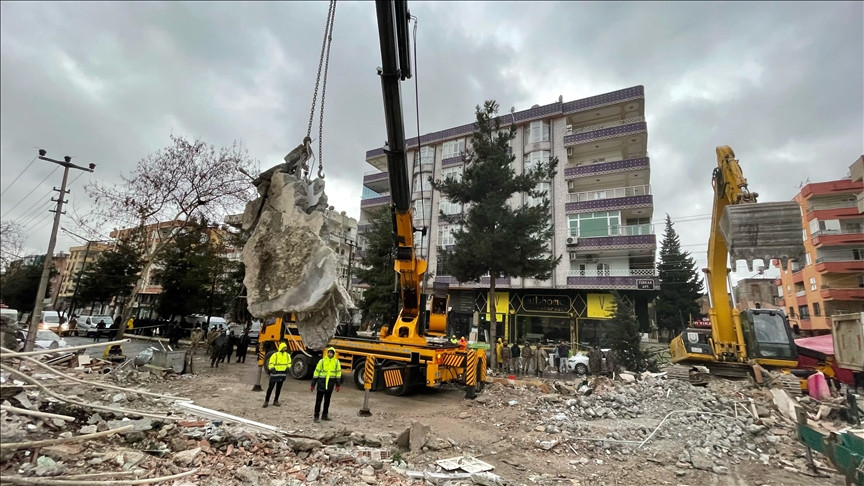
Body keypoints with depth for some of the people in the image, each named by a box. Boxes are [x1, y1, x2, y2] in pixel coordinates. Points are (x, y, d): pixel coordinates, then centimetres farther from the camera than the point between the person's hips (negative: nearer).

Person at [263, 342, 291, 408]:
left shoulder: (287, 355, 6)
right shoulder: (275, 355, -10)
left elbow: (289, 363, 15)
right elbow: (270, 363, -10)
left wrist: (288, 368, -1)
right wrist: (272, 369, -24)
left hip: (282, 374, 5)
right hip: (275, 374, -5)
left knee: (279, 388, 13)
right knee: (270, 388, 1)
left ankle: (276, 401, 24)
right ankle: (266, 401, 13)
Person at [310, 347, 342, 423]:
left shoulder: (336, 362, 1)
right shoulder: (322, 361, -5)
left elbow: (338, 373, 6)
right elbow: (316, 372, -2)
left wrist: (338, 385, 3)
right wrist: (313, 385, -1)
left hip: (330, 383, 3)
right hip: (322, 382, -2)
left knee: (327, 400, 13)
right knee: (318, 400, 0)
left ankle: (325, 415, 26)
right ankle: (316, 416, 10)